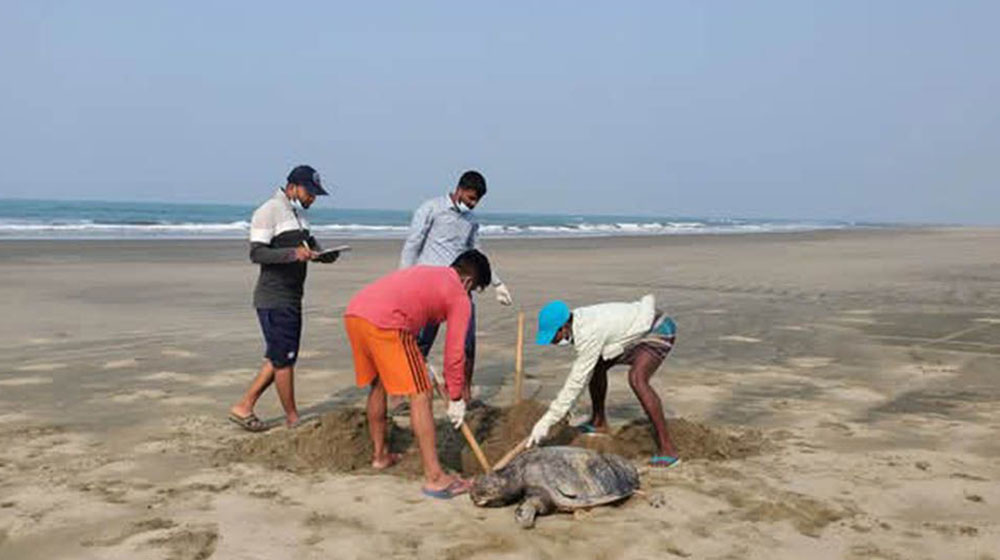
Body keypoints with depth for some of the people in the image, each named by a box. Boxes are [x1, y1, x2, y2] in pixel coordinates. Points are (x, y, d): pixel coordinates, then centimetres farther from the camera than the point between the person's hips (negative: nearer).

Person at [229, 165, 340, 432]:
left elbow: (310, 243, 21)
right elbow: (256, 253, -18)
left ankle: (243, 407, 21)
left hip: (292, 298, 10)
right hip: (273, 298, -10)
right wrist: (292, 253, -32)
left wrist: (323, 254, -2)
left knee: (278, 358, 13)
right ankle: (293, 419, 7)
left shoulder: (299, 214, 18)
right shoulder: (269, 212, -11)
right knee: (284, 359, -3)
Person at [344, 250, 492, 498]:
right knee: (420, 395, -1)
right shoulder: (460, 298, 10)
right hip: (384, 323, -8)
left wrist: (420, 365, 37)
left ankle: (380, 455, 41)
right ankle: (434, 477, -1)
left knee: (377, 384, 27)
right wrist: (456, 399, 18)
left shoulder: (425, 273, 32)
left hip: (353, 312, 8)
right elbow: (454, 353, 8)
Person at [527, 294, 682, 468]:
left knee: (636, 378, -31)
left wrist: (546, 422, -30)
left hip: (658, 330, -10)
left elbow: (577, 380, -31)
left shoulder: (589, 334, -32)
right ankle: (599, 422, 37)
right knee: (597, 367, 17)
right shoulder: (576, 321, -5)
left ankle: (667, 449, -26)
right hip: (640, 329, 10)